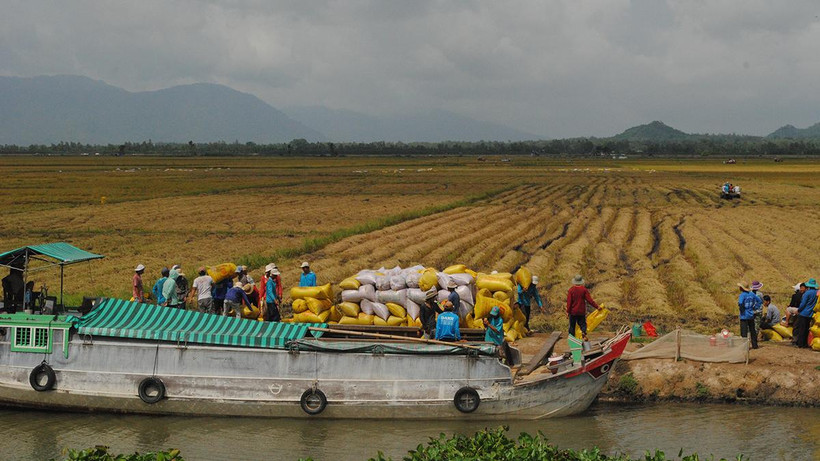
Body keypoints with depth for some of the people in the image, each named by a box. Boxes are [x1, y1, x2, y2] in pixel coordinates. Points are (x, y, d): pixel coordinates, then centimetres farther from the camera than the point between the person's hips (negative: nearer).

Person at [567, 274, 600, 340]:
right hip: (581, 311, 0)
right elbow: (590, 300, -8)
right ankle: (584, 332, -21)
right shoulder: (584, 289, -7)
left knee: (572, 325, 11)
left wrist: (568, 311, -1)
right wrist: (597, 306, 0)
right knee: (582, 324, 8)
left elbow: (569, 301, -7)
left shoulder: (571, 290, -8)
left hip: (573, 311, 0)